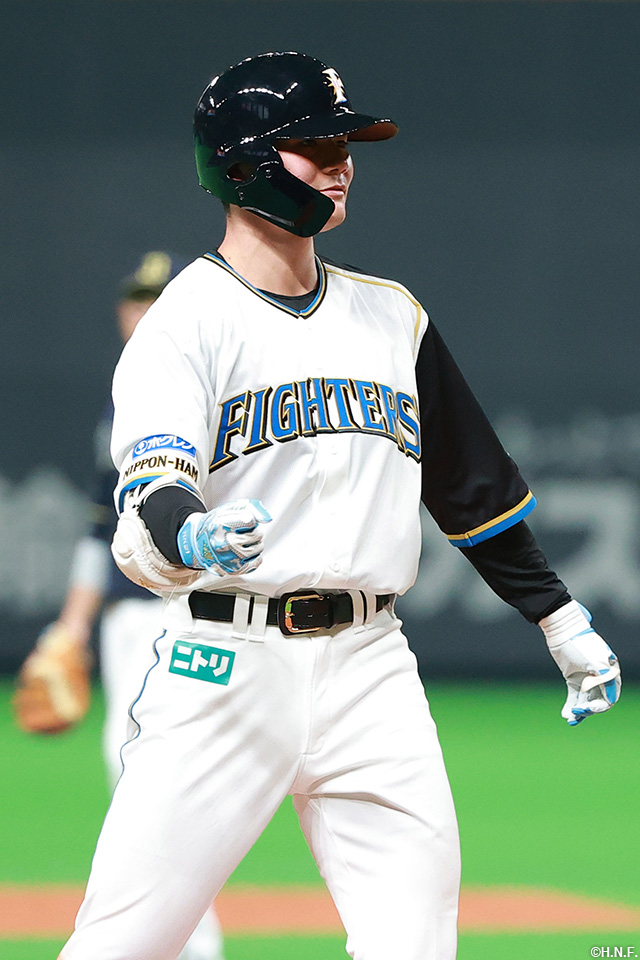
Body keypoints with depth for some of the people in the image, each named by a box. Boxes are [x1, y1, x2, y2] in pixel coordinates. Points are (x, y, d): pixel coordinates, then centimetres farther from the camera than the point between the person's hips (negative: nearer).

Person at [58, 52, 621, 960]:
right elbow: (152, 492, -19)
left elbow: (473, 483, 24)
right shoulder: (187, 319, -3)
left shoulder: (392, 315, 16)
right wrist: (186, 536, -42)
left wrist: (564, 622, 22)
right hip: (228, 656, -5)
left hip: (370, 664, 5)